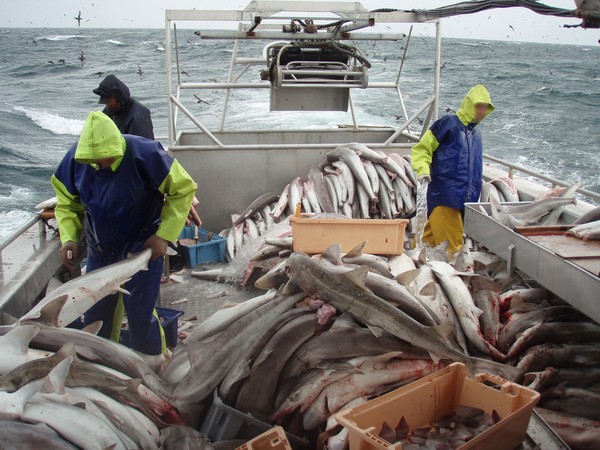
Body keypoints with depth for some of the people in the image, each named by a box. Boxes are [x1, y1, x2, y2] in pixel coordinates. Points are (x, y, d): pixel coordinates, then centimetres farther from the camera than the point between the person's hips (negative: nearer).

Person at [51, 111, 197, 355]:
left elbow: (184, 189, -15)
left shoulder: (145, 154, -25)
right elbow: (67, 202, 3)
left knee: (140, 316, 1)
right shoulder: (76, 157, -12)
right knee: (94, 317, 14)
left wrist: (164, 235, -19)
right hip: (100, 252, 5)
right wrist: (69, 238, -13)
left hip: (142, 251, -4)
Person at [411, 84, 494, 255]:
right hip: (444, 196, -7)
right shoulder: (448, 123, -3)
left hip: (465, 199, 7)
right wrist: (423, 170, -22)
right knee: (450, 245, -10)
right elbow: (422, 148, -5)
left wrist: (474, 195, 27)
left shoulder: (476, 132, 20)